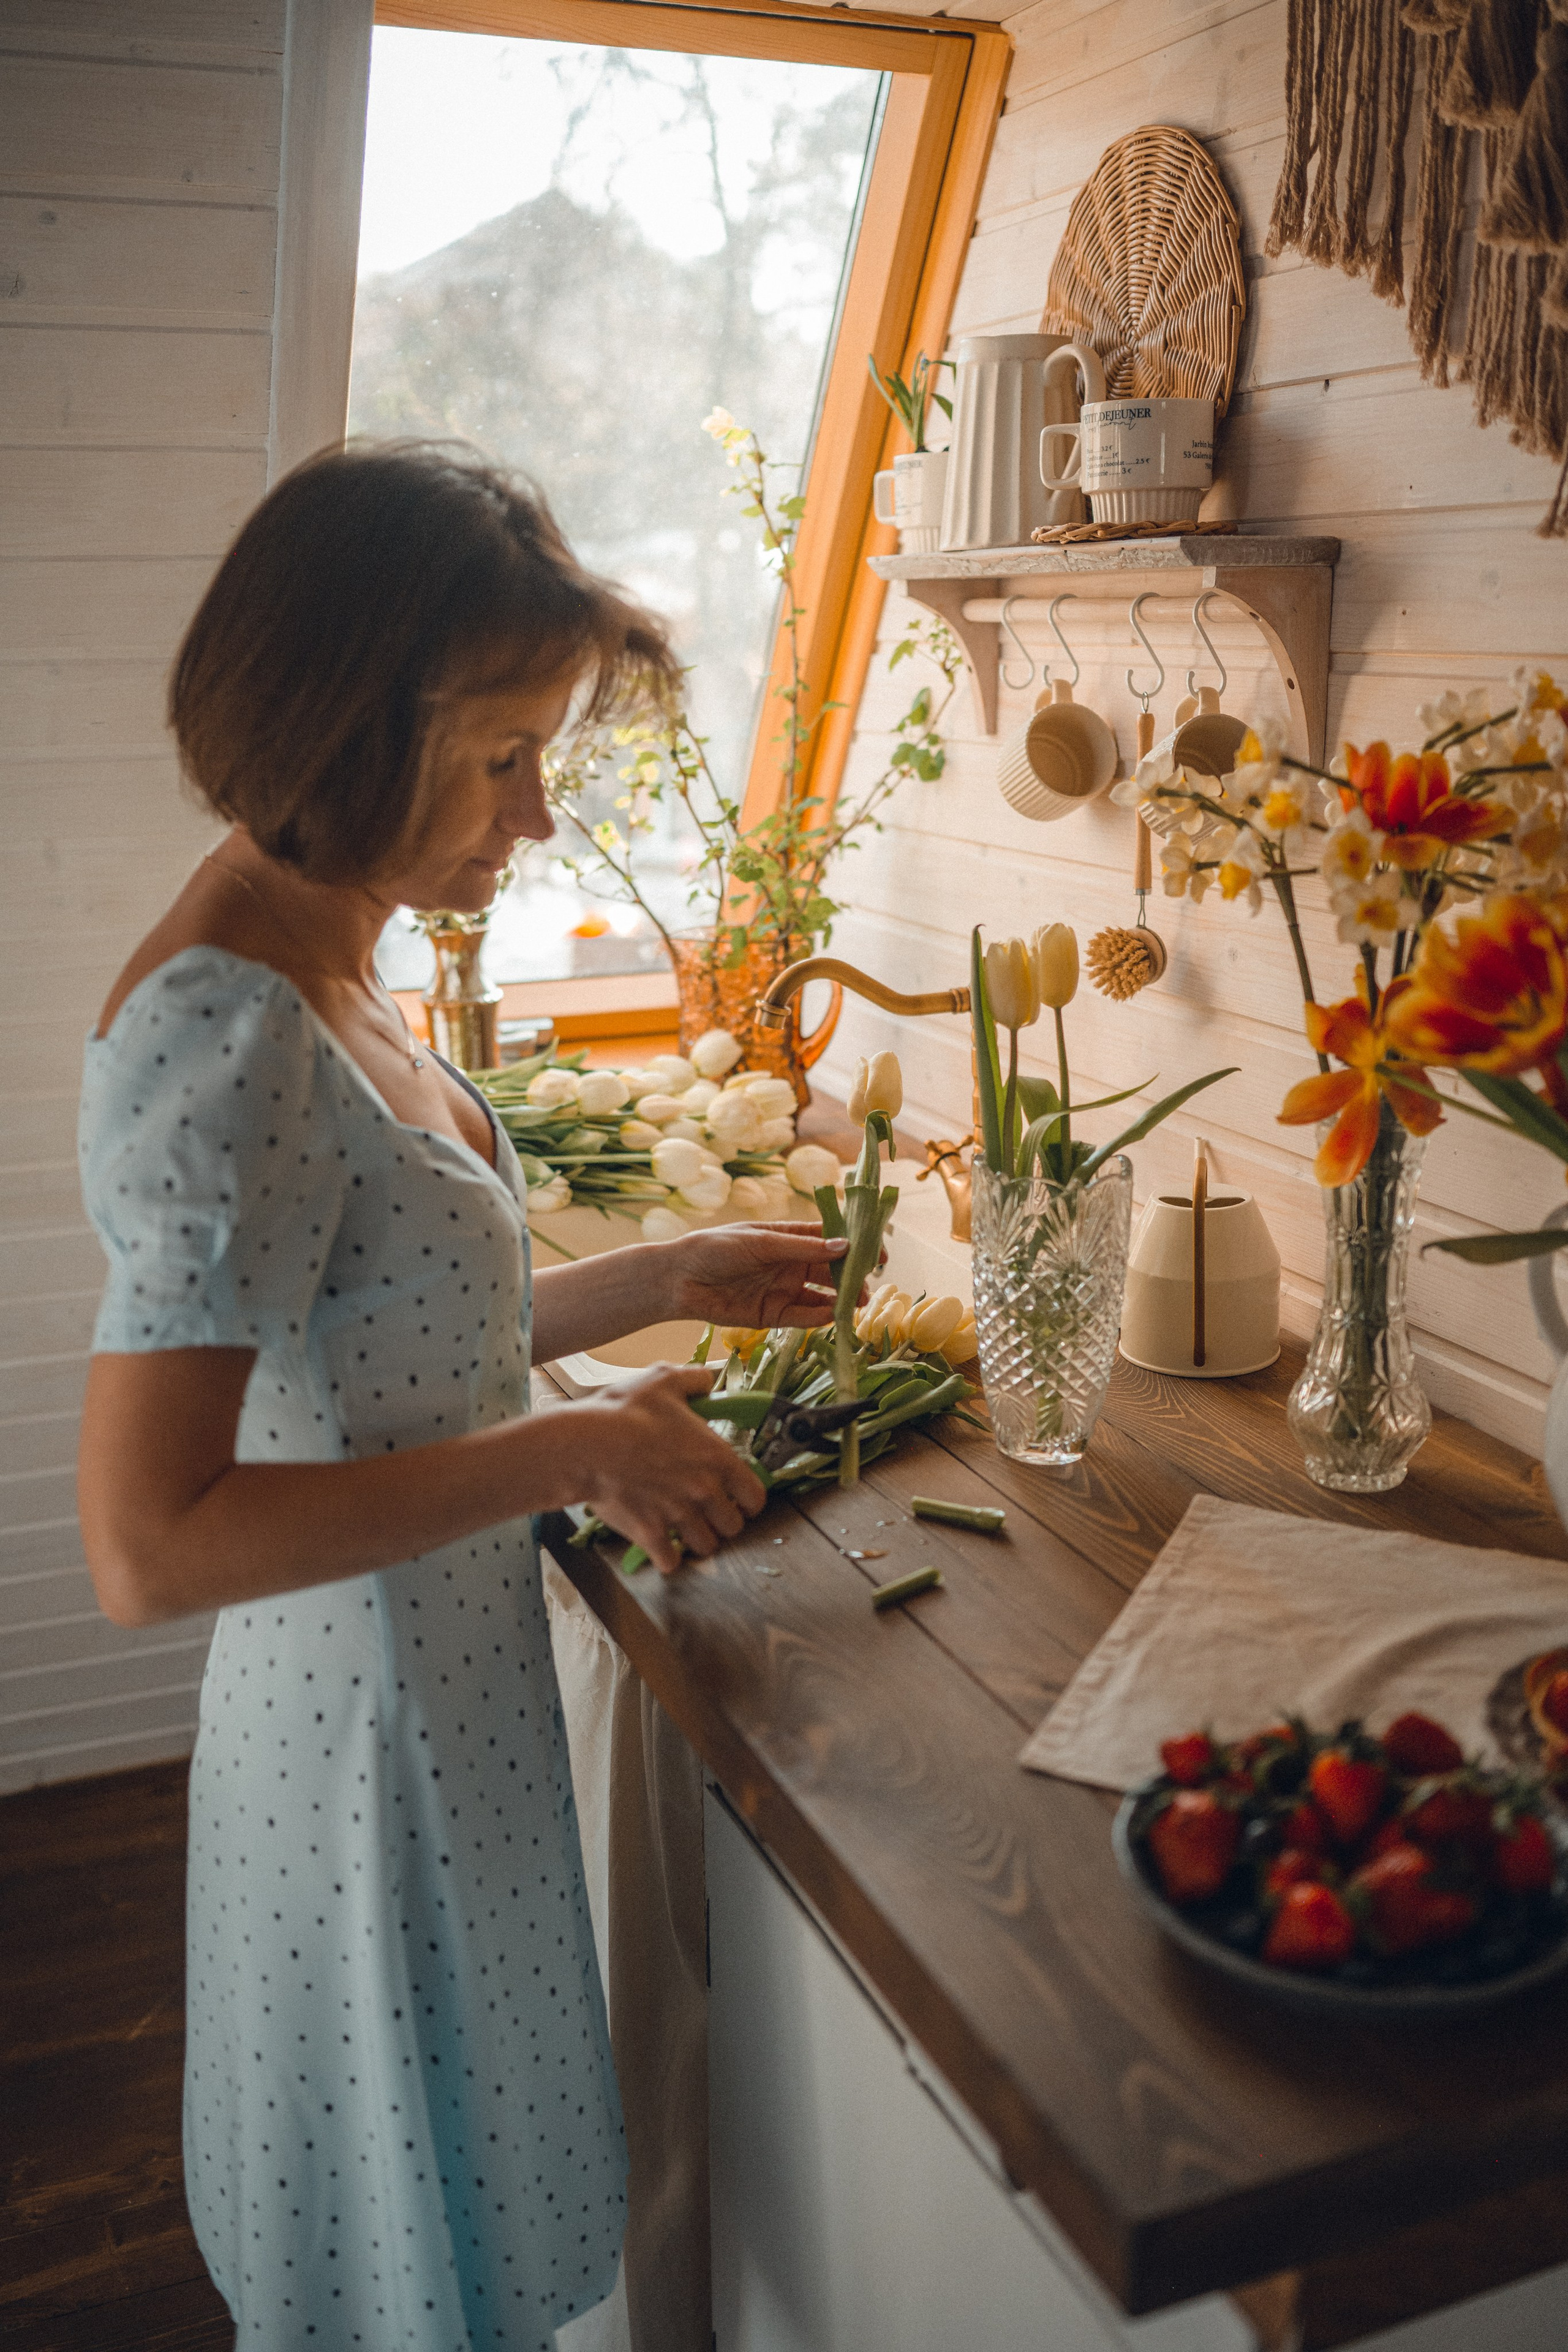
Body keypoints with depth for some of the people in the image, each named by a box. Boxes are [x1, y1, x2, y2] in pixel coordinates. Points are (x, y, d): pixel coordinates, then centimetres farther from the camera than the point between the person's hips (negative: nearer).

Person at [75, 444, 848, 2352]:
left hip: (442, 1703, 9)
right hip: (375, 1749, -9)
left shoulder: (315, 973, 2)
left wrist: (649, 1282, 5)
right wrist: (564, 1454, -26)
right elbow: (147, 1549, -30)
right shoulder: (224, 1041, -28)